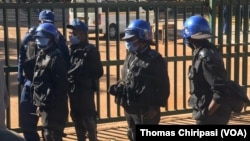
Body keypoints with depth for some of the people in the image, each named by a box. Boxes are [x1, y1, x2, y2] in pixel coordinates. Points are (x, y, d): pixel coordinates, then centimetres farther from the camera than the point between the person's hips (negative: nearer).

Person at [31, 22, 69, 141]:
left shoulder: (56, 58, -15)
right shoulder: (41, 55, 14)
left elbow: (61, 85, -20)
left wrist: (49, 103, -20)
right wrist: (38, 102, 15)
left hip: (53, 105, -9)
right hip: (43, 104, 9)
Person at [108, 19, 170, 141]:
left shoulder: (154, 59, -14)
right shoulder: (130, 56, 10)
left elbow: (163, 86, -14)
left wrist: (155, 106, -17)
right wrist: (118, 87, -1)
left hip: (146, 110, -8)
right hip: (129, 109, 8)